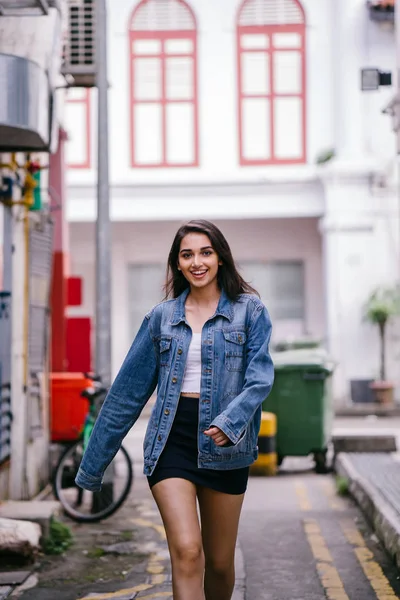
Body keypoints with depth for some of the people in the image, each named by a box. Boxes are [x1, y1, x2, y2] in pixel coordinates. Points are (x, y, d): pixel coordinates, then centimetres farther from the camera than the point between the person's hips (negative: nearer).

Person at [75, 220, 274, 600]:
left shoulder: (249, 311, 3)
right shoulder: (161, 317, 9)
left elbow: (261, 376, -8)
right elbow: (128, 390, 11)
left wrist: (230, 421, -28)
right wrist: (93, 465, 11)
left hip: (224, 445, 0)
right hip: (171, 441, 1)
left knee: (220, 562, 9)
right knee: (186, 552, -15)